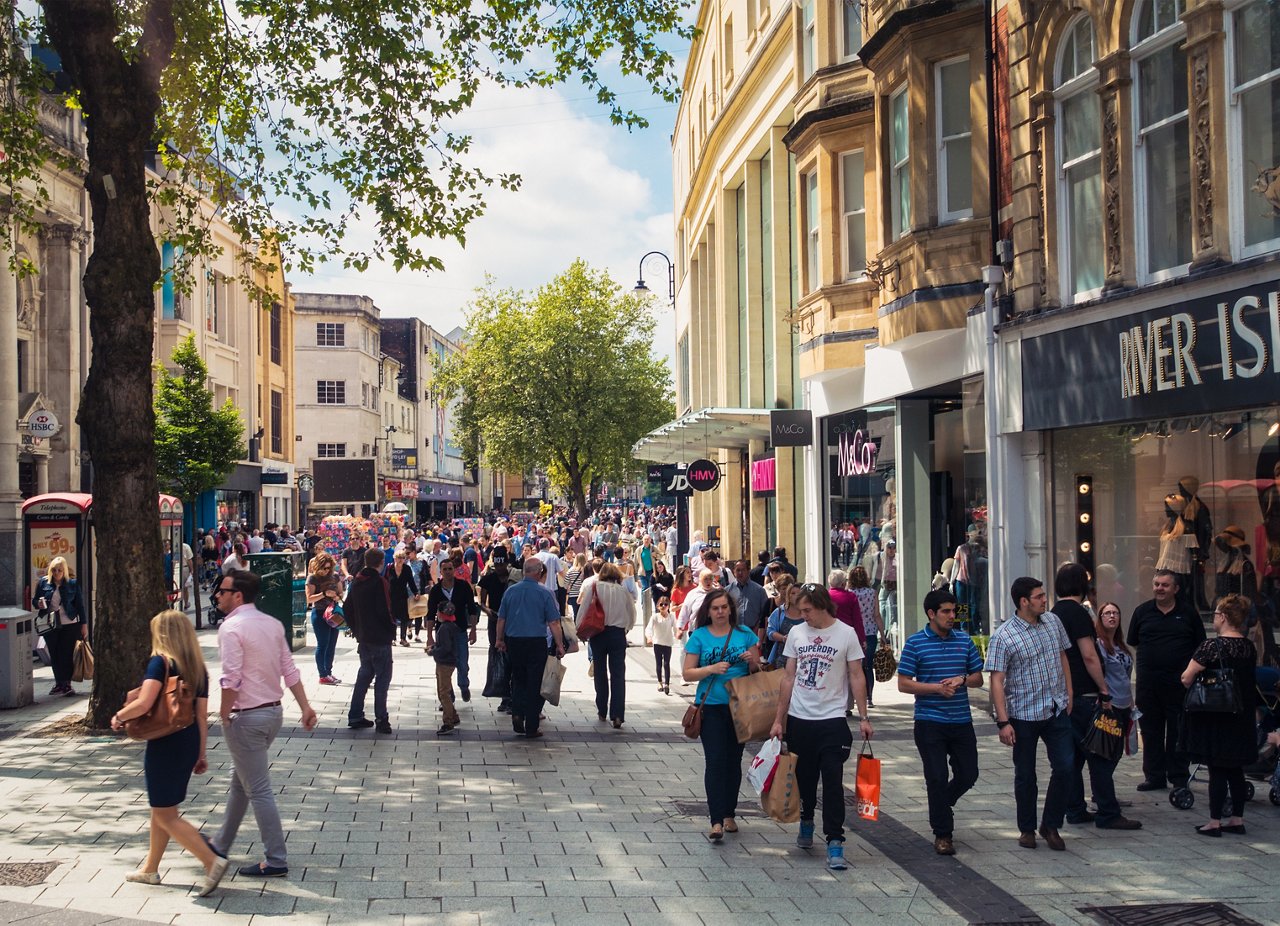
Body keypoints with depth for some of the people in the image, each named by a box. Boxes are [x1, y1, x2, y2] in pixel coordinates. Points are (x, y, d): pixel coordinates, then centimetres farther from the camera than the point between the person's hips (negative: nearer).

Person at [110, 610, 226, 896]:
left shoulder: (161, 662, -13)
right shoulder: (198, 668, 6)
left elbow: (143, 704, -25)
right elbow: (202, 716, 6)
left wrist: (119, 717, -6)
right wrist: (201, 754, 11)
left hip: (164, 744, -8)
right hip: (189, 743, 8)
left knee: (166, 815, 0)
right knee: (162, 808, 21)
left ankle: (212, 862, -10)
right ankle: (150, 869, 31)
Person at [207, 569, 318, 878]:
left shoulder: (231, 627, -17)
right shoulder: (272, 624, 7)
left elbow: (231, 679, -23)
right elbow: (290, 670, 7)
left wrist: (224, 715, -11)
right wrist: (305, 707, 7)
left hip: (246, 718, -9)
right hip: (273, 712, 9)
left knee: (258, 791, -3)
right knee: (241, 782, 22)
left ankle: (276, 861, 0)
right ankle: (221, 845, 36)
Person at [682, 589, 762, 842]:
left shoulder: (744, 634, 4)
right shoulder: (699, 636, 0)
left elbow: (758, 670, 10)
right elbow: (687, 673, -2)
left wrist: (752, 661, -12)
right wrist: (712, 669, -17)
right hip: (711, 706, -2)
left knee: (733, 760, 11)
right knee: (715, 761, -10)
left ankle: (729, 814, 23)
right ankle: (716, 821, -13)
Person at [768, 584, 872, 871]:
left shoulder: (846, 633, -3)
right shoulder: (796, 633, 6)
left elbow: (857, 677, 0)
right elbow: (789, 677, 10)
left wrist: (863, 717, -4)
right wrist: (779, 719, 9)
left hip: (832, 720, -3)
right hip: (798, 719, 3)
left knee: (833, 783, -8)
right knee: (803, 778, 13)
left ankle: (835, 844, -7)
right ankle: (806, 821, 38)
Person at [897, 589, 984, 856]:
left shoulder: (964, 640, 8)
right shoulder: (915, 643, -4)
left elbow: (978, 678, 13)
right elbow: (903, 684, -6)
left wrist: (962, 679, -9)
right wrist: (937, 687, -16)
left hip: (961, 721, 4)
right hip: (930, 722, -4)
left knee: (968, 775, 8)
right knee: (937, 778, -1)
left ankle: (940, 805, 37)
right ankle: (942, 834, 13)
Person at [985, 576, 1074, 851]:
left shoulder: (1053, 621, 4)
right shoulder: (1003, 637, -13)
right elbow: (997, 681, -14)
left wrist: (1069, 696, 11)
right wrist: (1003, 722, -18)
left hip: (1057, 711, 4)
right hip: (1023, 715, -4)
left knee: (1065, 767, -2)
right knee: (1025, 775, 7)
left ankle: (1051, 825, 15)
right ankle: (1027, 829, 23)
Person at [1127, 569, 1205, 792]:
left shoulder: (1188, 612, 4)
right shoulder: (1142, 611, 9)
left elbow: (1200, 647, 8)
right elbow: (1132, 644, 16)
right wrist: (1149, 657, 8)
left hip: (1179, 682, -2)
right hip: (1148, 683, 2)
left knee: (1178, 731, 2)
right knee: (1151, 731, 6)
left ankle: (1179, 777, 10)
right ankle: (1154, 776, 14)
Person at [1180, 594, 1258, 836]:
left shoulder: (1211, 646, -17)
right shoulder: (1249, 647, 4)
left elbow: (1186, 679, -17)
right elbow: (1251, 682, 14)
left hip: (1215, 717, -6)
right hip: (1242, 717, 6)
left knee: (1217, 770, -2)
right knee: (1236, 769, 13)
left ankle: (1214, 822, 2)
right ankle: (1237, 819, 18)